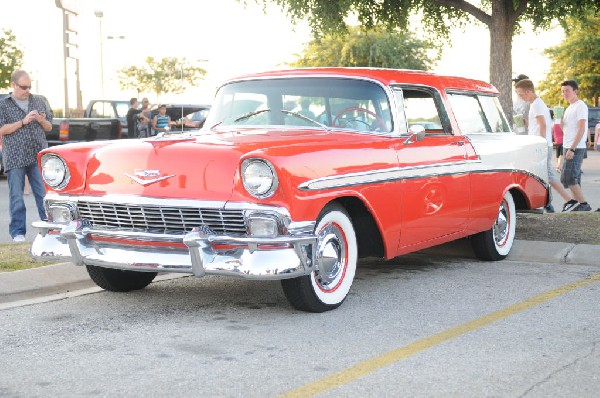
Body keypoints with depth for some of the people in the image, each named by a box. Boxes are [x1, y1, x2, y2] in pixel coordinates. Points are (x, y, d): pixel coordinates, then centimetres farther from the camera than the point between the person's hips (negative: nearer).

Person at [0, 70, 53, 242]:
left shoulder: (39, 101, 13)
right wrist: (23, 121, -14)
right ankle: (18, 232, 9)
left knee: (44, 194, -1)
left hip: (39, 157, 2)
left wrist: (42, 121, -6)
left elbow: (49, 128, 17)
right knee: (16, 197, 2)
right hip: (14, 158, -2)